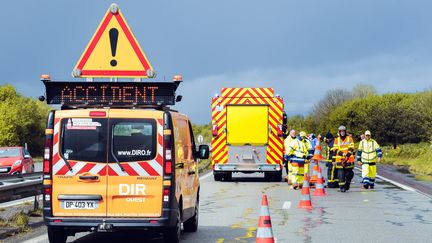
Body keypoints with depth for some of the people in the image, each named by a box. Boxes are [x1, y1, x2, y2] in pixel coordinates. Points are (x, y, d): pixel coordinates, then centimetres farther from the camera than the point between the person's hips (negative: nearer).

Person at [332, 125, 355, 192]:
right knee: (341, 174, -6)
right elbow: (335, 149, 1)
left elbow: (351, 148, -2)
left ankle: (347, 184, 25)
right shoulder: (337, 140, 9)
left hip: (349, 159, 0)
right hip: (339, 159, 0)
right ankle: (342, 187, -2)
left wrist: (347, 155, -17)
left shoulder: (349, 138, 6)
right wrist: (342, 153, -16)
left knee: (349, 174, 3)